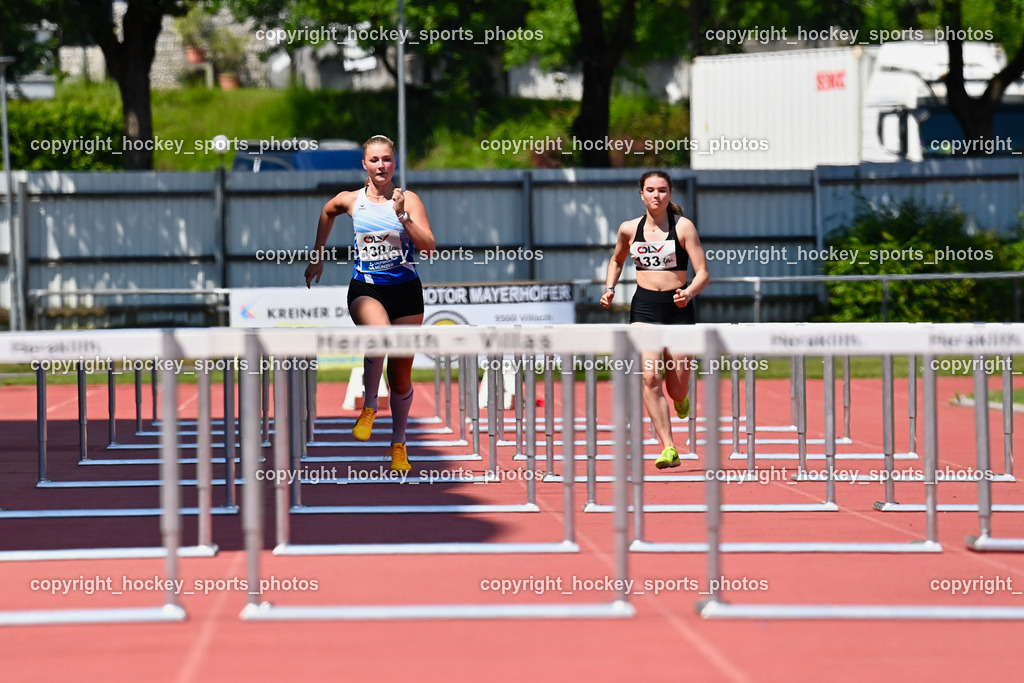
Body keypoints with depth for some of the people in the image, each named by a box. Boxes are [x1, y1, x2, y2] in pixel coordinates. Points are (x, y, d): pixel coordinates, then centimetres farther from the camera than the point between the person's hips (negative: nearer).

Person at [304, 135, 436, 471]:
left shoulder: (408, 200, -4)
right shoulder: (350, 200, 1)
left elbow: (429, 246, -11)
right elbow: (327, 213, 24)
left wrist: (402, 217, -23)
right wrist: (318, 257, 28)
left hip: (405, 290, 1)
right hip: (365, 288, -1)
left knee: (400, 374, 6)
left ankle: (398, 444, 25)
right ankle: (369, 405, -13)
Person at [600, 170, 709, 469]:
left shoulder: (683, 227, -3)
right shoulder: (629, 229, 6)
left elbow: (703, 273, -5)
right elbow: (617, 260, 26)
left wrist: (689, 293, -24)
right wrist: (609, 289, 10)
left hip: (679, 308, -1)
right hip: (644, 308, 1)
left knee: (677, 389, 0)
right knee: (649, 378, -17)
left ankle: (680, 395, 40)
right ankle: (668, 448, -15)